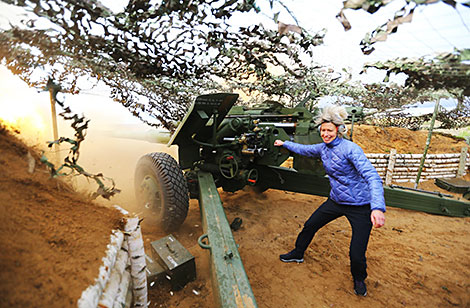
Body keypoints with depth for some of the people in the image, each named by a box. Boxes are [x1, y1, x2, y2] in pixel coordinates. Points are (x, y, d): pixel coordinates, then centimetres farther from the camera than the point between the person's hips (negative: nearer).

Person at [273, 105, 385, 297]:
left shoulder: (350, 149, -23)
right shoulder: (323, 148, 0)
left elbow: (371, 176, -31)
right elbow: (304, 149, 19)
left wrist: (378, 207, -44)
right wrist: (284, 144, 29)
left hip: (360, 207, -6)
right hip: (336, 201, 7)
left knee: (356, 255, -5)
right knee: (309, 225, 14)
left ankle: (359, 279, 32)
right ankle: (298, 254, 41)